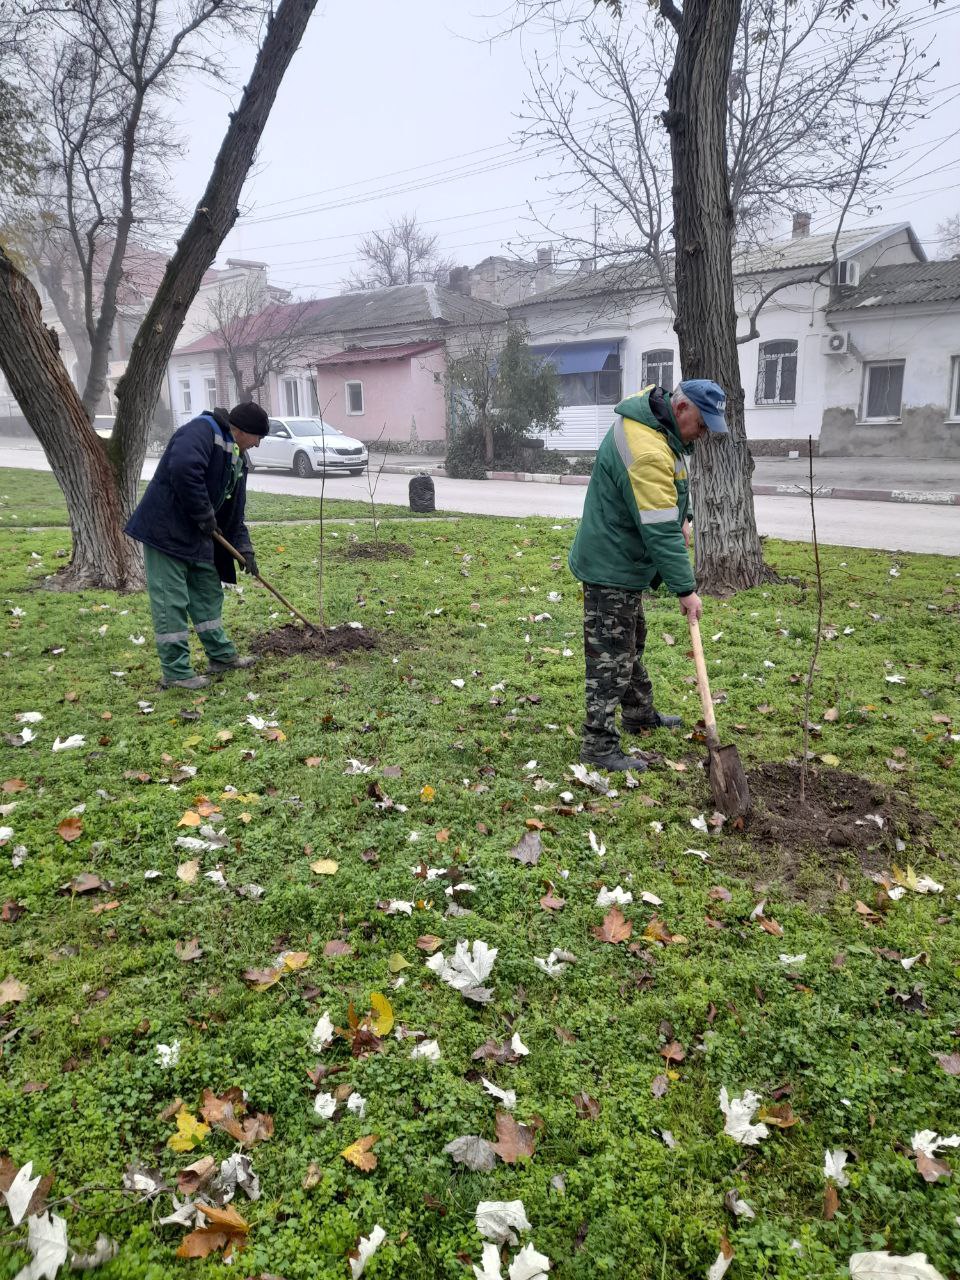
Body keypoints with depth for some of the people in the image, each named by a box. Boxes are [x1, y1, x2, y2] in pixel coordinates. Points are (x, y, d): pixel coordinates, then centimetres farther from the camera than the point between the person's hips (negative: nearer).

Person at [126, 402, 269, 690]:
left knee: (209, 593, 17)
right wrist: (204, 514, -23)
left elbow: (234, 509, 18)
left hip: (197, 536, 10)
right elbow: (183, 470, -34)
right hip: (166, 530, -10)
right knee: (171, 602, -4)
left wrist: (244, 547, 9)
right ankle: (176, 672, 3)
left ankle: (221, 655, 29)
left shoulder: (237, 457, 14)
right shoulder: (202, 430, -16)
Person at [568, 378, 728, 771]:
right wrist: (685, 589, -24)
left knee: (631, 643, 23)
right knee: (610, 655, -5)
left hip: (625, 560, 11)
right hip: (612, 566, -11)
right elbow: (660, 532, -29)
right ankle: (599, 744, 3)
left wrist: (682, 517, 7)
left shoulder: (657, 422, 4)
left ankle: (640, 714, 39)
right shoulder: (647, 452, -30)